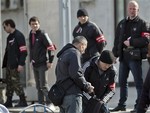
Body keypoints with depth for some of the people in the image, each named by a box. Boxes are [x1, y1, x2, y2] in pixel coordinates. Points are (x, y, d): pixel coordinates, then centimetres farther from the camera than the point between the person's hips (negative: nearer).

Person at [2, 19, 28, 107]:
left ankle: (23, 101, -4)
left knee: (16, 82, -9)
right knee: (9, 82, 9)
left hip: (15, 65, -9)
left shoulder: (19, 36, -10)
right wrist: (5, 64, 17)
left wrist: (21, 64, -22)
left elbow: (23, 51, -16)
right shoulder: (9, 37, 18)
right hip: (9, 65, 9)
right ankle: (9, 102, 14)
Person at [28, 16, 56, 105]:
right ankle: (41, 103, 14)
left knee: (43, 85, -11)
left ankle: (50, 103, -7)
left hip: (42, 64, -8)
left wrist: (50, 61, -15)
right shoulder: (31, 35, 13)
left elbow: (51, 47, -12)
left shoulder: (43, 34, -10)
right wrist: (31, 59, 17)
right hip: (35, 64, 8)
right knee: (38, 86, 10)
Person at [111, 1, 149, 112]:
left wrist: (131, 42, -17)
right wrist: (114, 55, 11)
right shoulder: (122, 24, 16)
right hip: (123, 57, 6)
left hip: (135, 57, -6)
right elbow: (117, 41, 17)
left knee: (138, 82, -3)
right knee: (122, 82, 12)